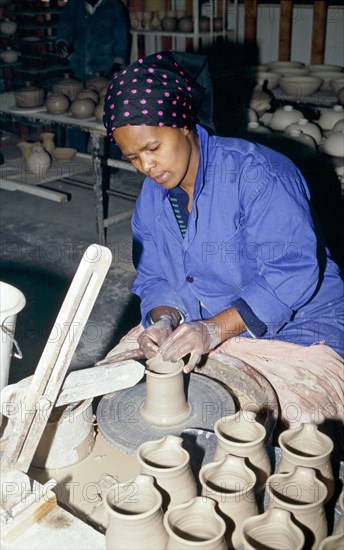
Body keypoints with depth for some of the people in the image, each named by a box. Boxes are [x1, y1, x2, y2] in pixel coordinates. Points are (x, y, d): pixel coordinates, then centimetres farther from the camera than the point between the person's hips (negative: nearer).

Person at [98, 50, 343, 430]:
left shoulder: (256, 173, -21)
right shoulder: (152, 193, 2)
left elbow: (291, 273, -26)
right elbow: (154, 278, 6)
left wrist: (214, 329, -34)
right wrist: (163, 321, -16)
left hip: (291, 326, -5)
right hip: (195, 325, 6)